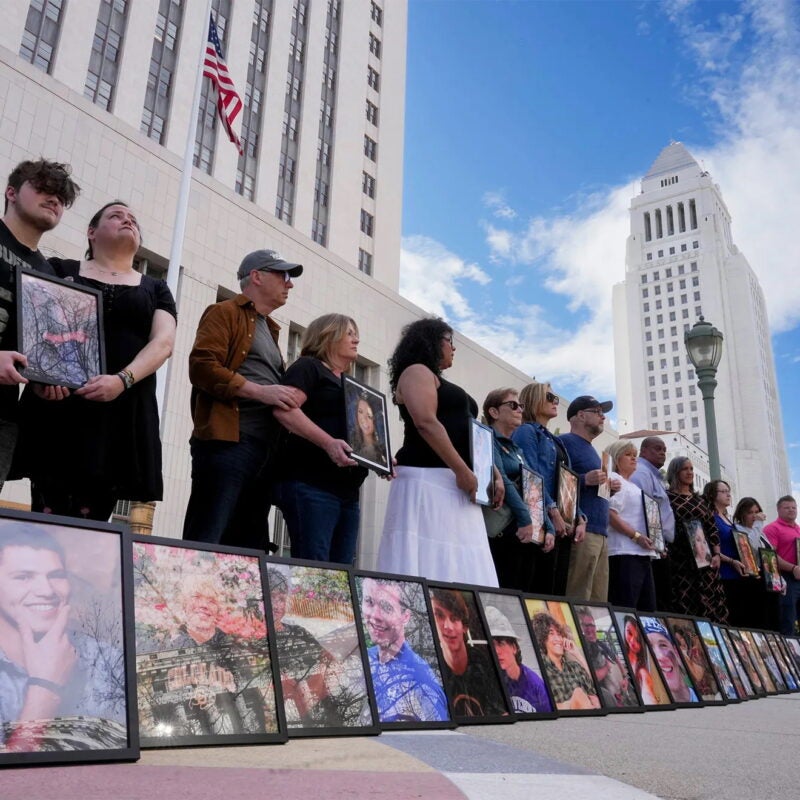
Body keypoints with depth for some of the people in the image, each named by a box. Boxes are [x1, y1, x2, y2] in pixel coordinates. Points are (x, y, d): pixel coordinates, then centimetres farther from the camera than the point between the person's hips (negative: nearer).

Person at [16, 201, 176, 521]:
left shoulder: (155, 289, 18)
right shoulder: (59, 270, 16)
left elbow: (164, 341, 3)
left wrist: (122, 380, -16)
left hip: (123, 414, 1)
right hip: (58, 404, -1)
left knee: (92, 520, -2)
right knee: (51, 517, -8)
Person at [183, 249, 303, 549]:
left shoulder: (269, 329, 28)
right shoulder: (226, 313, 3)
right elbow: (202, 366, -12)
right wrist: (260, 391, -18)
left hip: (265, 448, 8)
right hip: (228, 442, -8)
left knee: (249, 546, 8)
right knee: (204, 542, -9)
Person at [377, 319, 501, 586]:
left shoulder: (440, 383, 28)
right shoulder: (417, 372, 0)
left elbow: (467, 436, 24)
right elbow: (426, 423, -16)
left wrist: (494, 475, 12)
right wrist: (462, 471, -18)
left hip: (454, 484, 9)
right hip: (428, 480, -9)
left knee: (459, 570, 4)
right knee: (430, 567, -13)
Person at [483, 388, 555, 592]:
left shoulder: (517, 449, 23)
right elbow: (501, 479, -16)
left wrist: (548, 529, 8)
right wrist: (524, 518, -22)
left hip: (532, 535, 8)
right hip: (505, 533, -8)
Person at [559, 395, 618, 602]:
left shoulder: (590, 449, 27)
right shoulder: (565, 442, -3)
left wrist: (609, 487, 14)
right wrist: (585, 480, -23)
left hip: (601, 533, 10)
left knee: (598, 602, 8)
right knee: (577, 600, -12)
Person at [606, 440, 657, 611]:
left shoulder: (634, 486, 25)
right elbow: (610, 515, -15)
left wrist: (656, 541, 15)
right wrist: (636, 536, -19)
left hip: (642, 552, 9)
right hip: (625, 552, -9)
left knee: (648, 608, 7)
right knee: (625, 608, -12)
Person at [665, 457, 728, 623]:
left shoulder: (698, 498, 17)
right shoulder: (668, 497, 1)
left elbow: (712, 528, 15)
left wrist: (717, 554, 4)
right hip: (681, 562, -5)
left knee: (711, 606, 0)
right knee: (685, 607, -8)